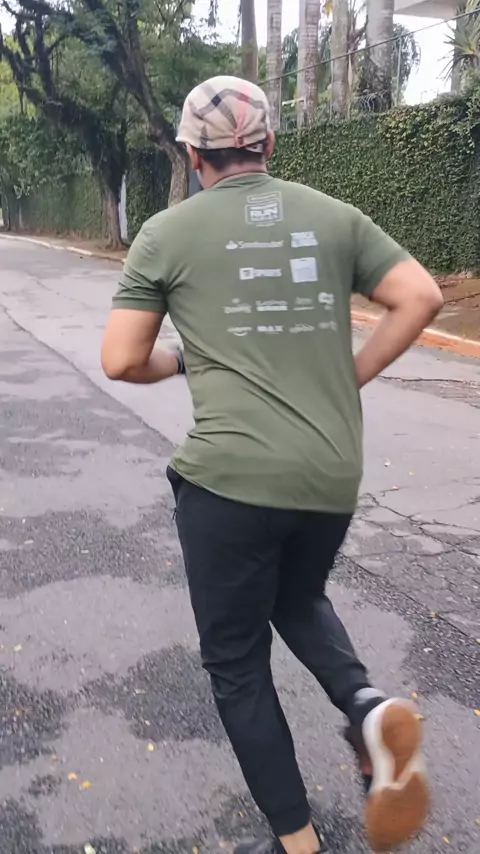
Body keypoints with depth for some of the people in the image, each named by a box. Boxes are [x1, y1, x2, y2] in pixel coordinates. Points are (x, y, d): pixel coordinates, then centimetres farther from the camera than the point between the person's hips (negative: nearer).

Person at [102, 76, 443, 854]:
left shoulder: (167, 232, 1)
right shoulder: (333, 216, 9)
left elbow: (121, 361, -1)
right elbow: (422, 298, 2)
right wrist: (352, 378, 10)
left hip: (231, 477, -4)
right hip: (333, 477, 4)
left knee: (236, 658, 14)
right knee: (299, 602, 31)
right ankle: (369, 708, 5)